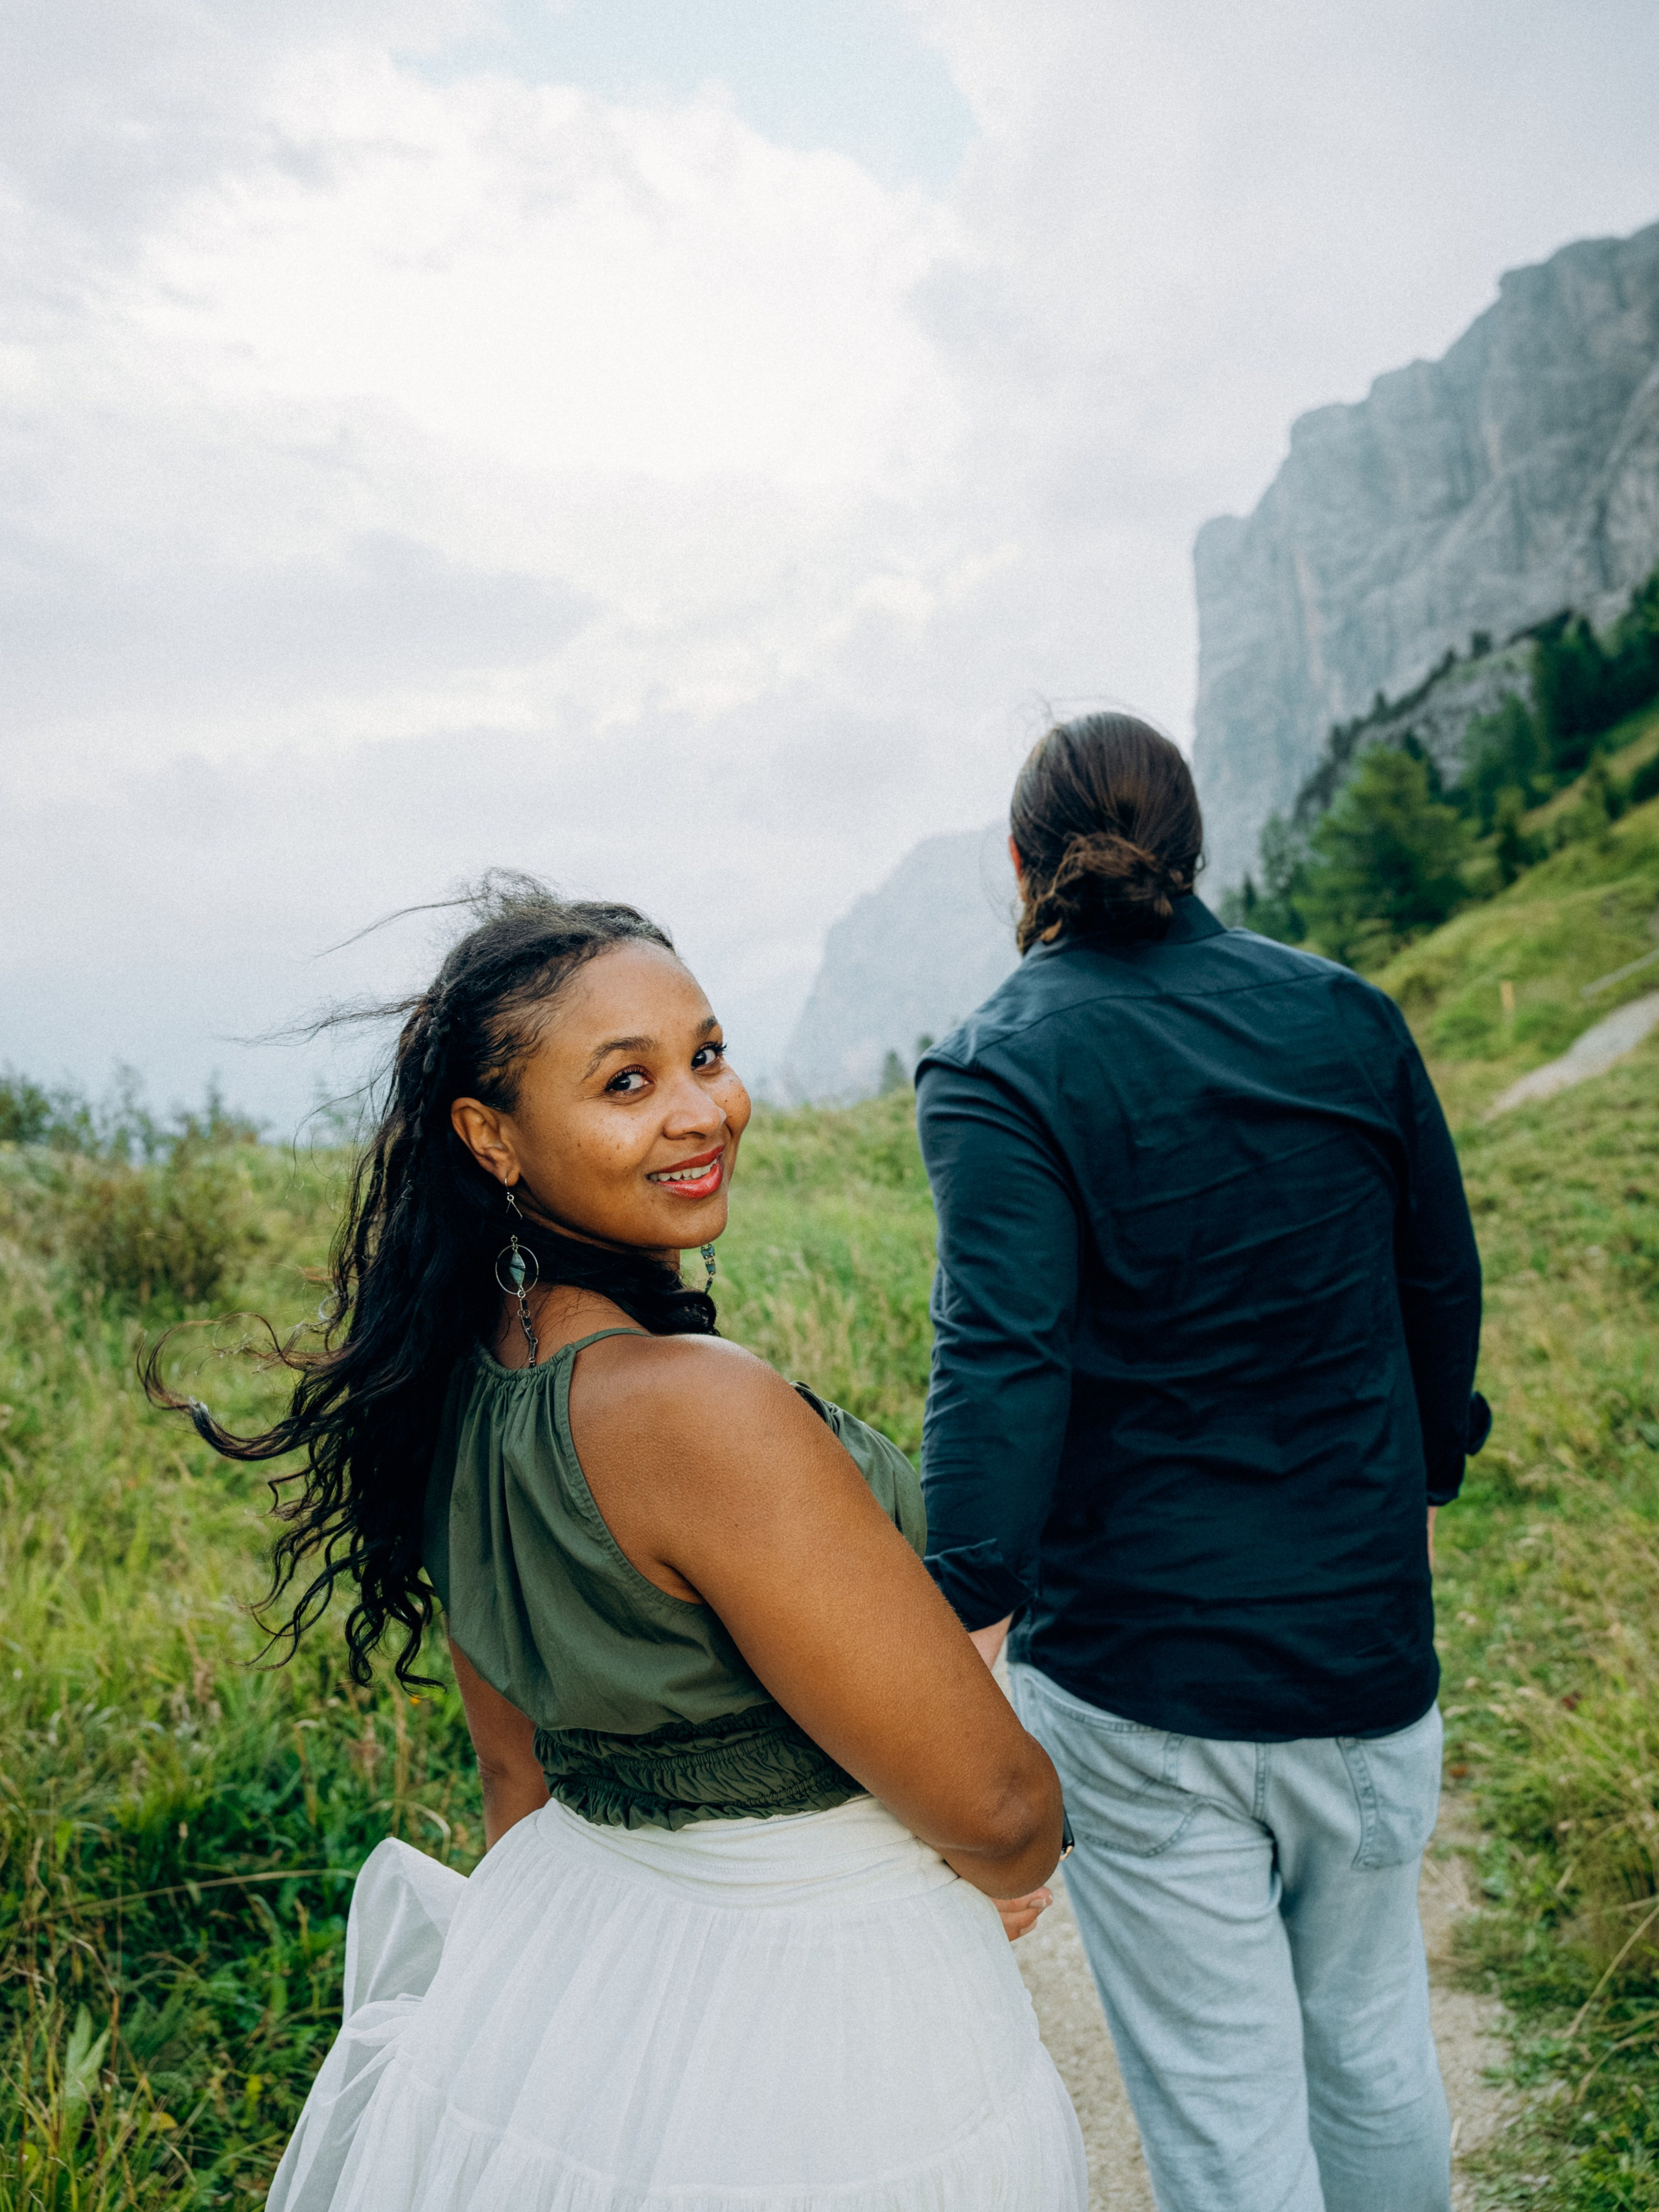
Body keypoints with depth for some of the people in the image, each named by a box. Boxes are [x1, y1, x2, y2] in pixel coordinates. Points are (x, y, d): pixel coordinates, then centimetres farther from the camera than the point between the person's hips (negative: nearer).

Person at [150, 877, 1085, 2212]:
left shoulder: (463, 1384, -6)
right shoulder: (698, 1405, -32)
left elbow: (519, 1768, 7)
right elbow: (997, 1812, -23)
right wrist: (1013, 1868, -1)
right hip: (803, 2034, -7)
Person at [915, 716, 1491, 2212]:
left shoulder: (999, 1075, -12)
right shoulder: (1348, 1017, 0)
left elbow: (1000, 1368, -24)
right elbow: (1443, 1291, 8)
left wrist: (971, 1636, -24)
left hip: (1137, 1682, -4)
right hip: (1368, 1636, 5)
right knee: (1375, 2041, 26)